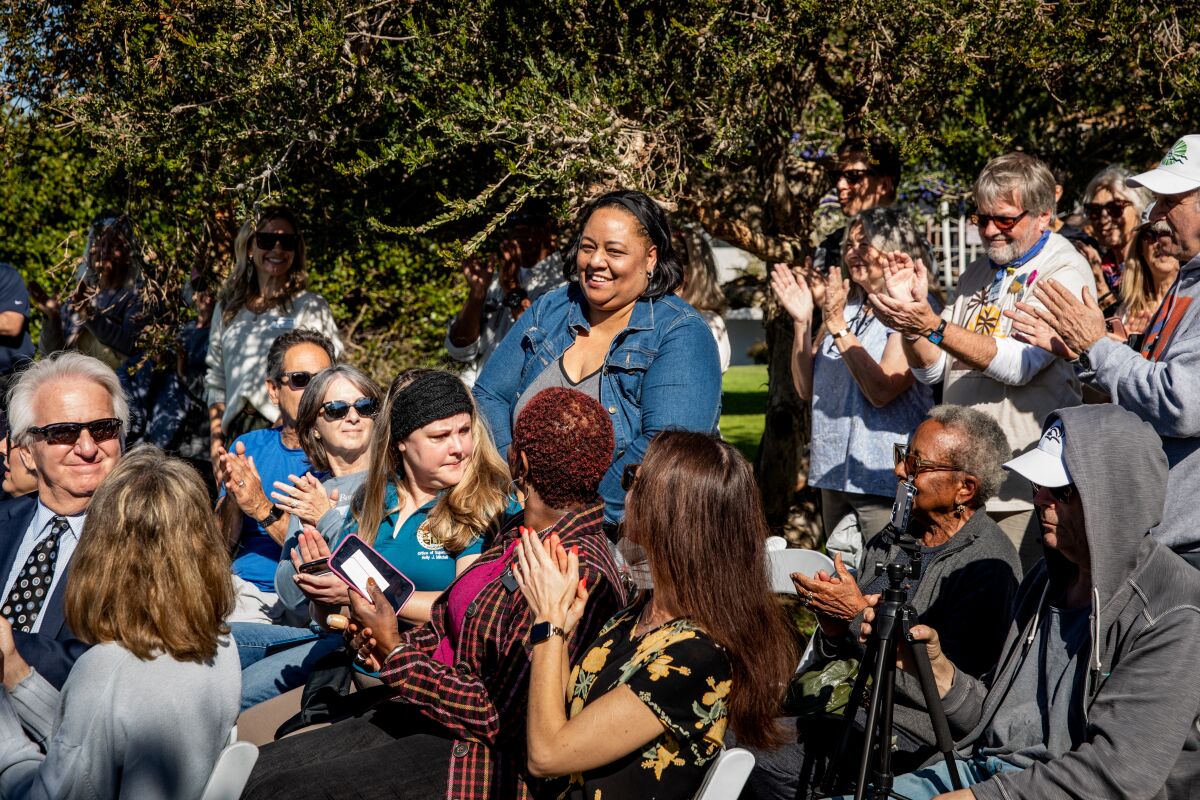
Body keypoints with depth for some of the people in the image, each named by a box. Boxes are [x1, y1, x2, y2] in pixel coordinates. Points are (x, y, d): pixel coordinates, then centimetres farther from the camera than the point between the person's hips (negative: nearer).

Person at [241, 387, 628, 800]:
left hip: (472, 758, -8)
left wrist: (396, 654, -16)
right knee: (255, 766, 3)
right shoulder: (517, 531, 5)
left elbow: (498, 717, -23)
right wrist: (383, 644, -4)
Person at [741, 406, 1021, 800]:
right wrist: (832, 629, -8)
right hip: (838, 700, 8)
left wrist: (860, 617, -17)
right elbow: (833, 659, 16)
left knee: (767, 764, -24)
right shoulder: (891, 539, 11)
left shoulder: (988, 565, -13)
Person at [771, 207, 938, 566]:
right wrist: (802, 321, 0)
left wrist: (838, 326, -17)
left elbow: (882, 390, -20)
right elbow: (807, 389, 11)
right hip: (834, 472, 7)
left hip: (885, 480, -7)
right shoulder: (846, 306, 12)